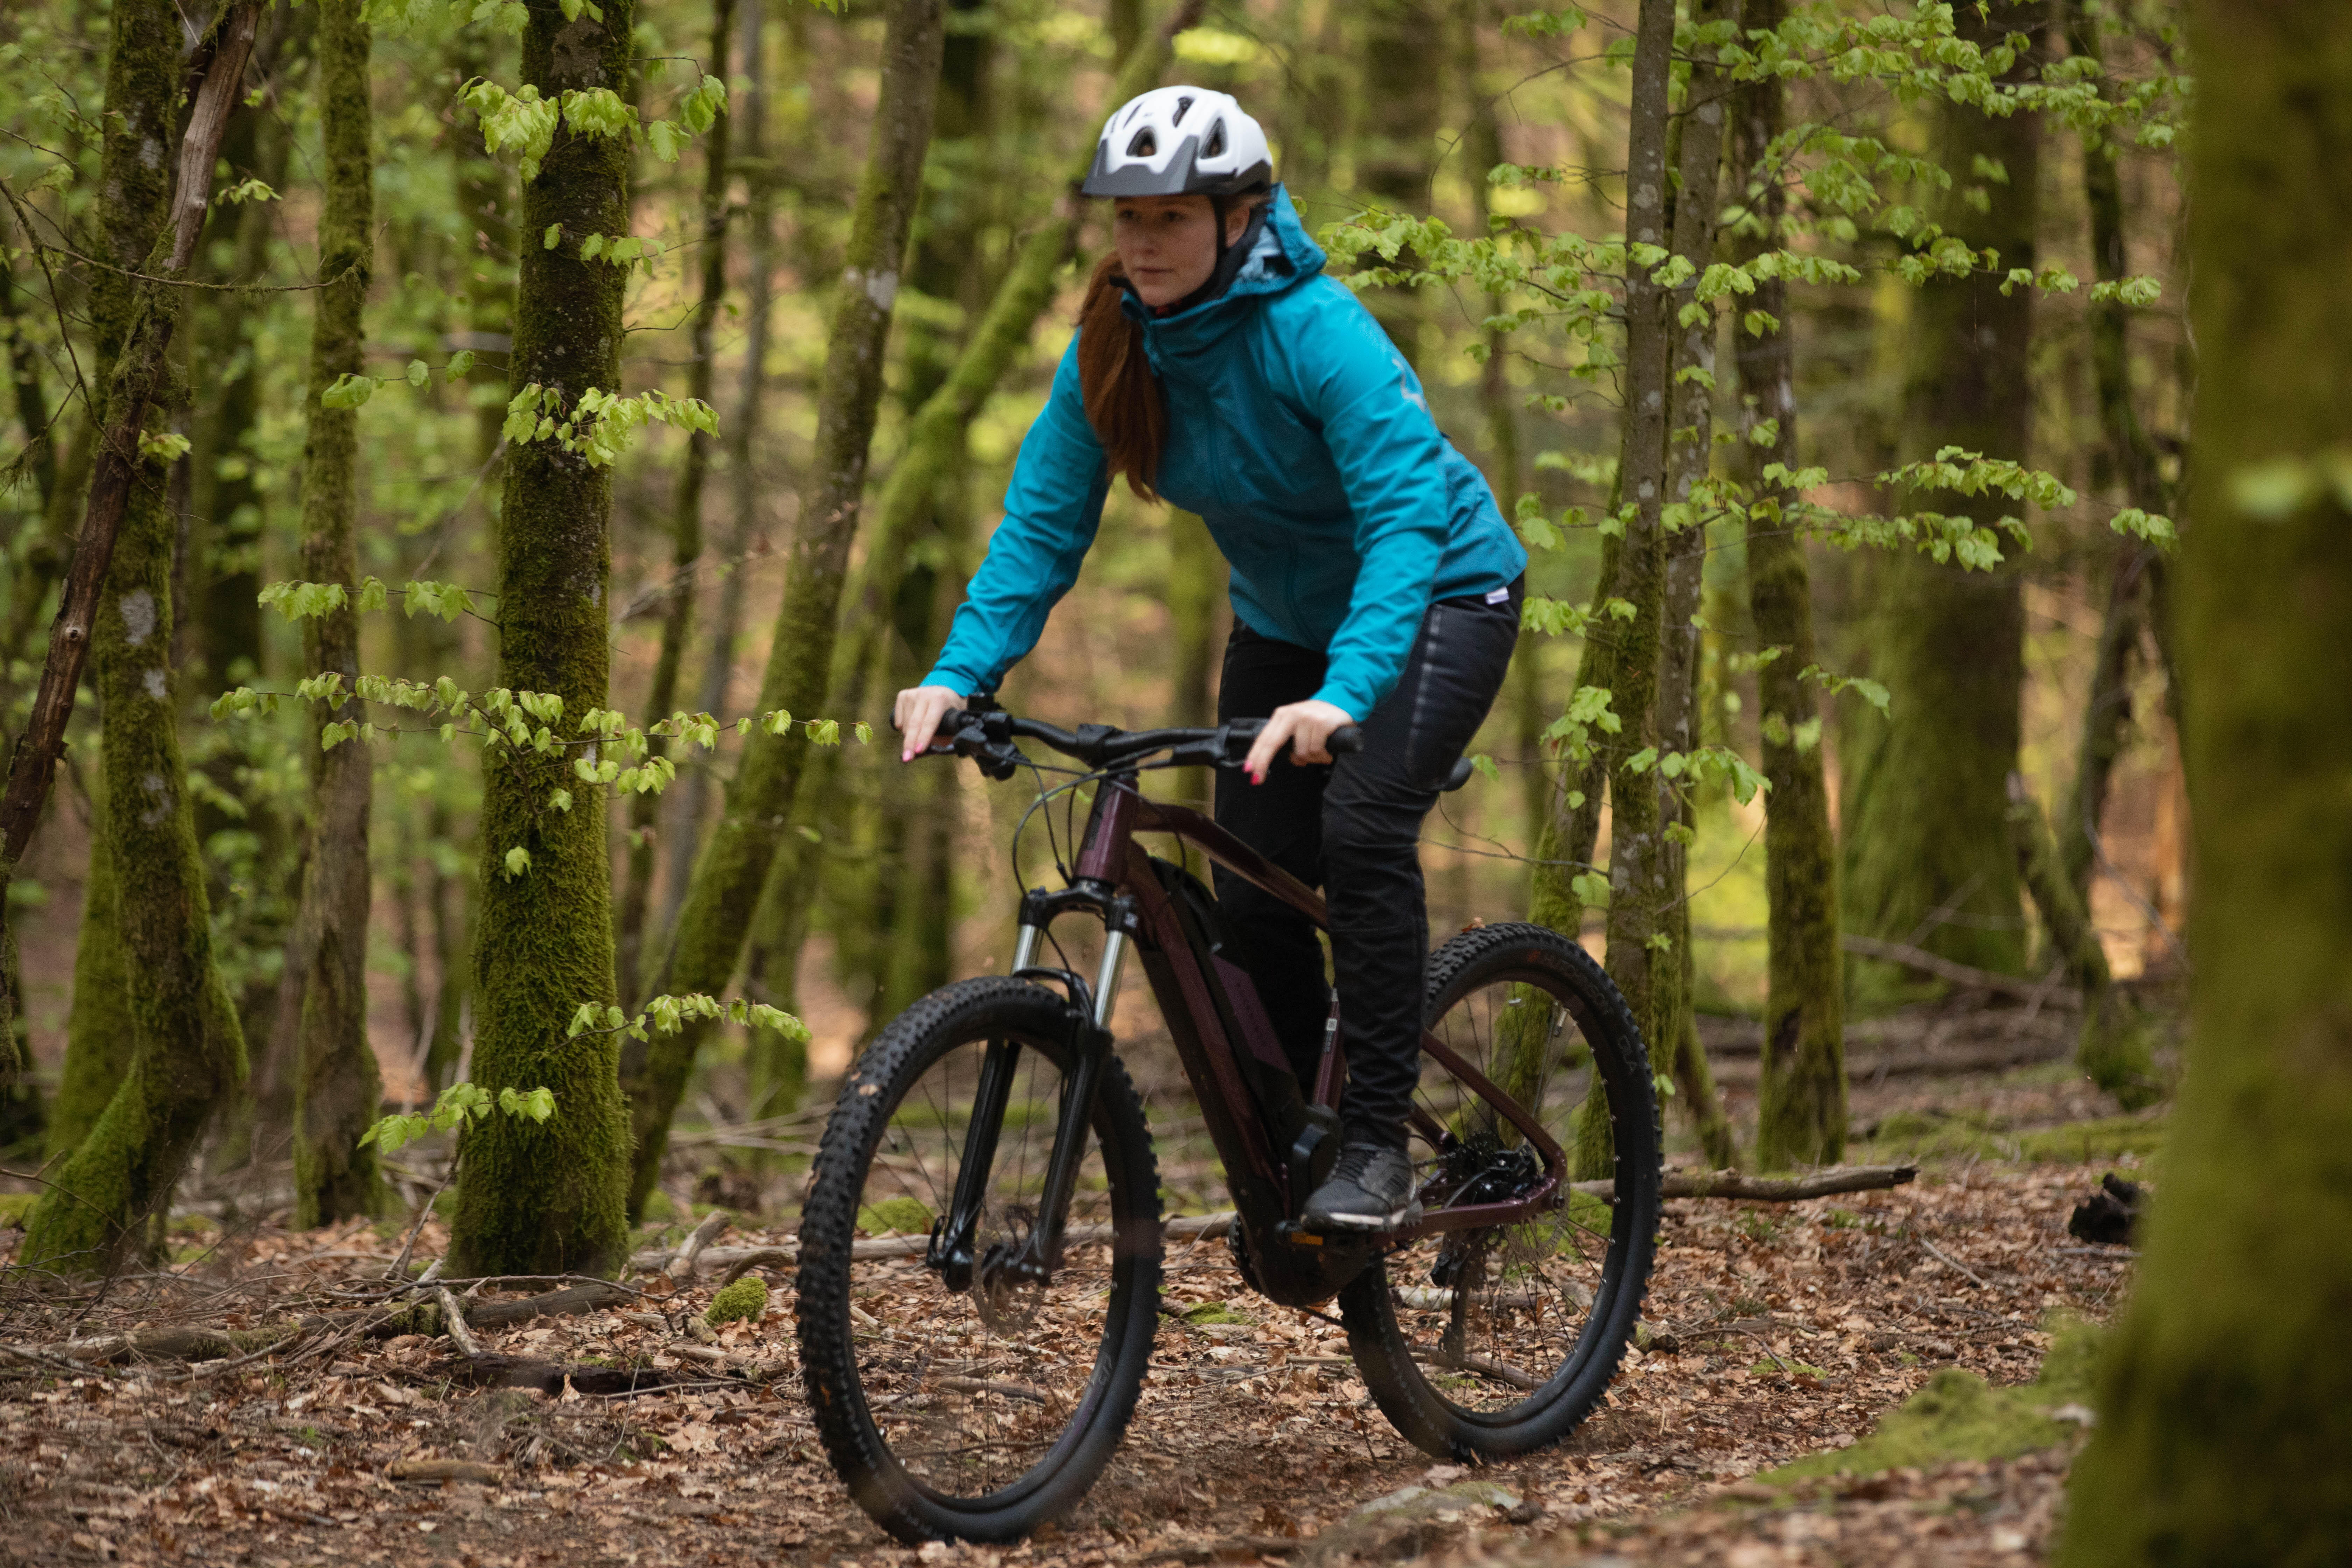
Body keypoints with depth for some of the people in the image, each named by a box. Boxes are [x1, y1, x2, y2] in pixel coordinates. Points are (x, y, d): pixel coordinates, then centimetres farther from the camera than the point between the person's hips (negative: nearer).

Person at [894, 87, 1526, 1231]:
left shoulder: (1316, 331, -31)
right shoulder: (1113, 346, -13)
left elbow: (1405, 517, -40)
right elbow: (1041, 524, -12)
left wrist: (1345, 694, -53)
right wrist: (958, 674, -27)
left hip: (1435, 594, -6)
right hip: (1286, 617, 6)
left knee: (1360, 828, -28)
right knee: (1251, 891, -1)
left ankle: (1376, 1147, -19)